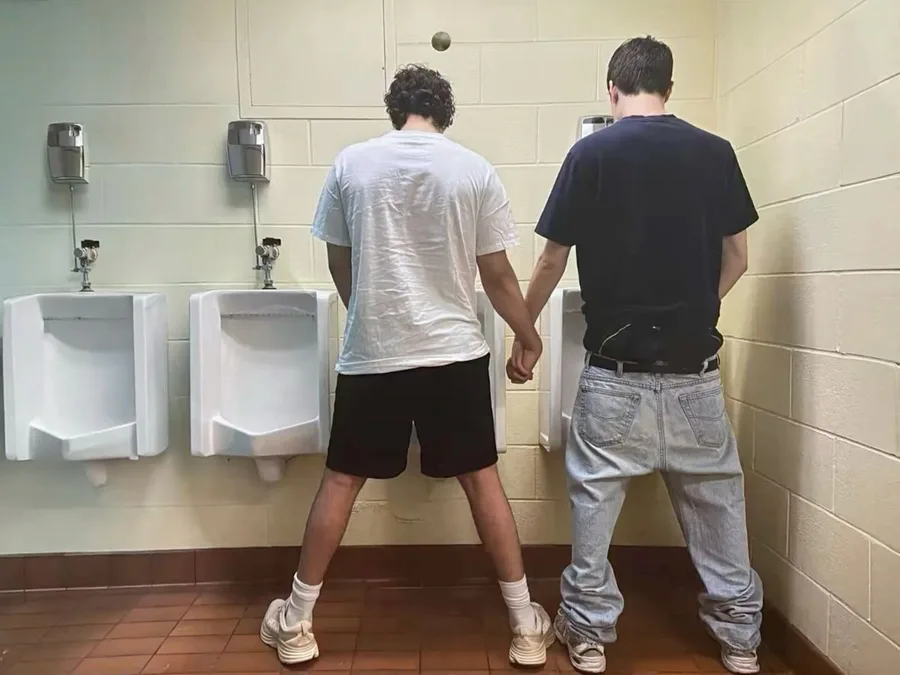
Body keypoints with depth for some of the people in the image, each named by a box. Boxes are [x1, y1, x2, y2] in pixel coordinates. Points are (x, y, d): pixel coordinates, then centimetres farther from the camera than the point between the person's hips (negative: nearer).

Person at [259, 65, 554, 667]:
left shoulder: (351, 163, 3)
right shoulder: (475, 170, 0)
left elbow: (339, 263, 10)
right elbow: (497, 276, 1)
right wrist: (530, 336, 17)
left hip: (371, 354, 0)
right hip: (455, 352, 0)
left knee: (341, 481, 13)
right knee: (481, 479, 11)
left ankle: (297, 623, 25)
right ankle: (527, 625, 20)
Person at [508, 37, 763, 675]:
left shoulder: (591, 153, -6)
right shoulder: (715, 152, 2)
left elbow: (553, 261, -4)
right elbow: (737, 257, 7)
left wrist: (523, 333, 9)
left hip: (617, 366, -2)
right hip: (695, 364, 3)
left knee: (595, 496, 10)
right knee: (716, 497, 15)